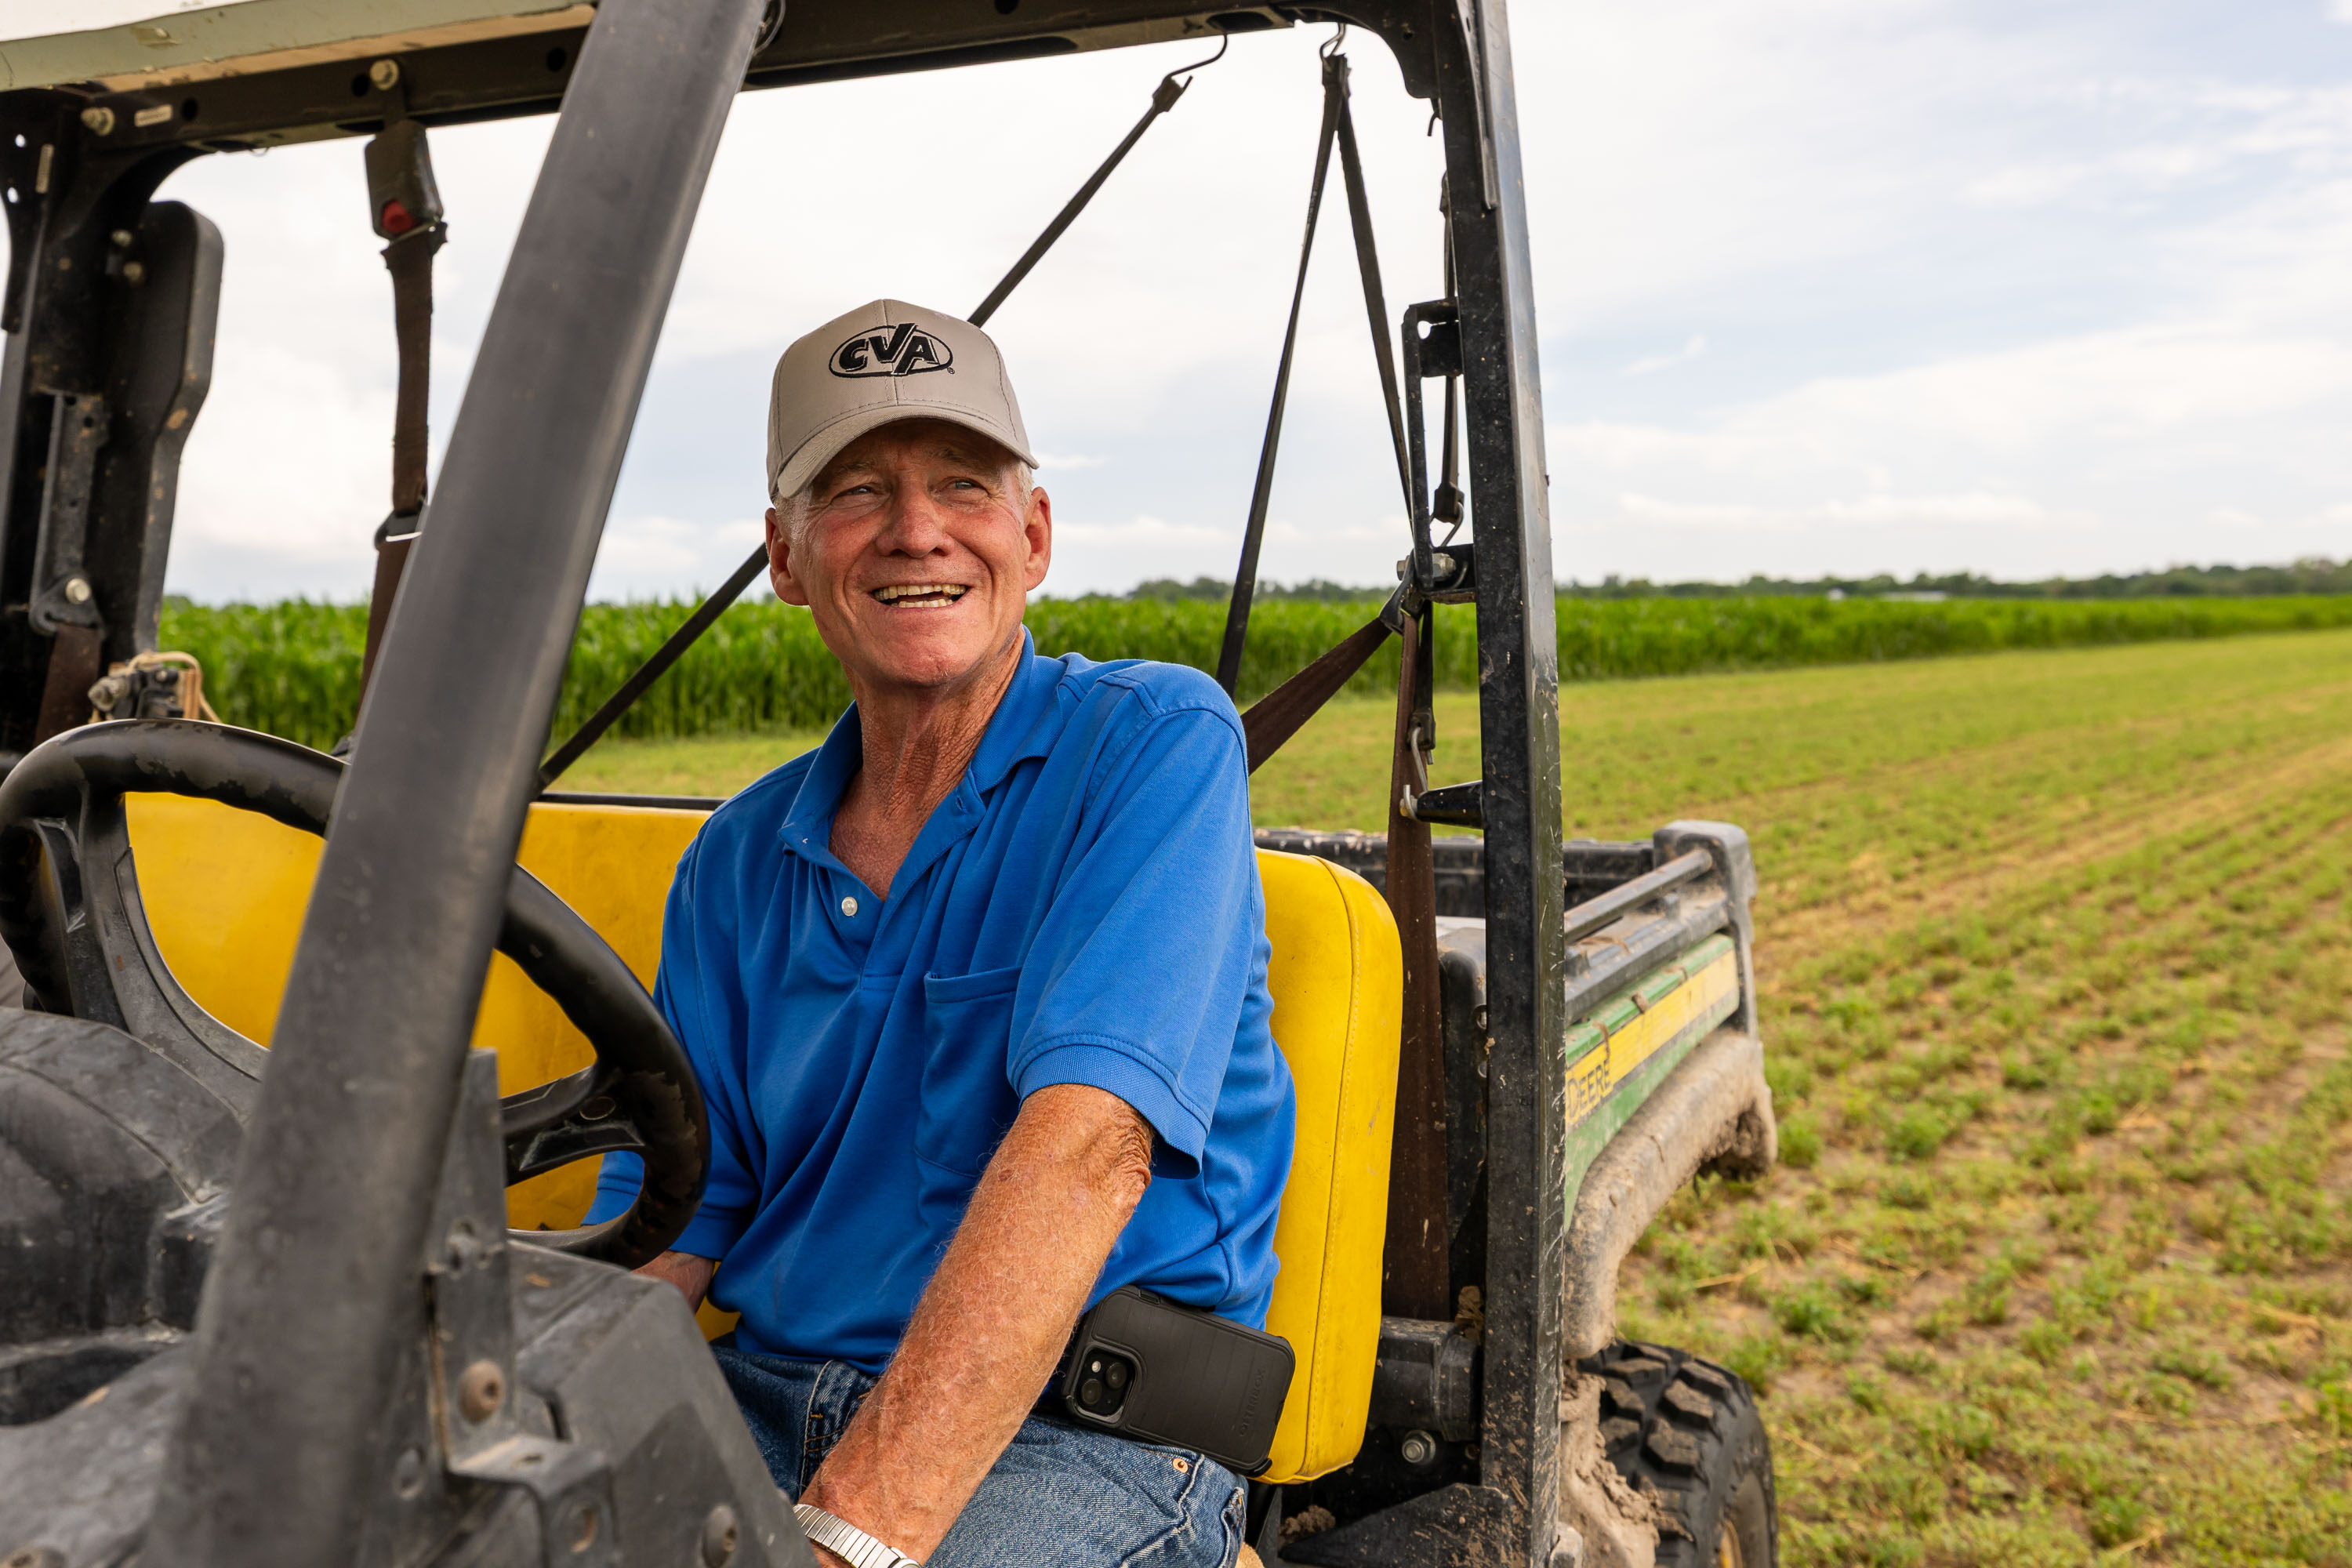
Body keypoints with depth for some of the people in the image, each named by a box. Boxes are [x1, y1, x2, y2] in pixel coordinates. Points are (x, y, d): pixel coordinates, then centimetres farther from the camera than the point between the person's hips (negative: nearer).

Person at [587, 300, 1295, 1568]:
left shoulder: (1158, 743, -9)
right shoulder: (738, 862, 9)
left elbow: (1086, 1146, -21)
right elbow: (663, 1217, 7)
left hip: (1082, 1441, -4)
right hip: (761, 1403, 5)